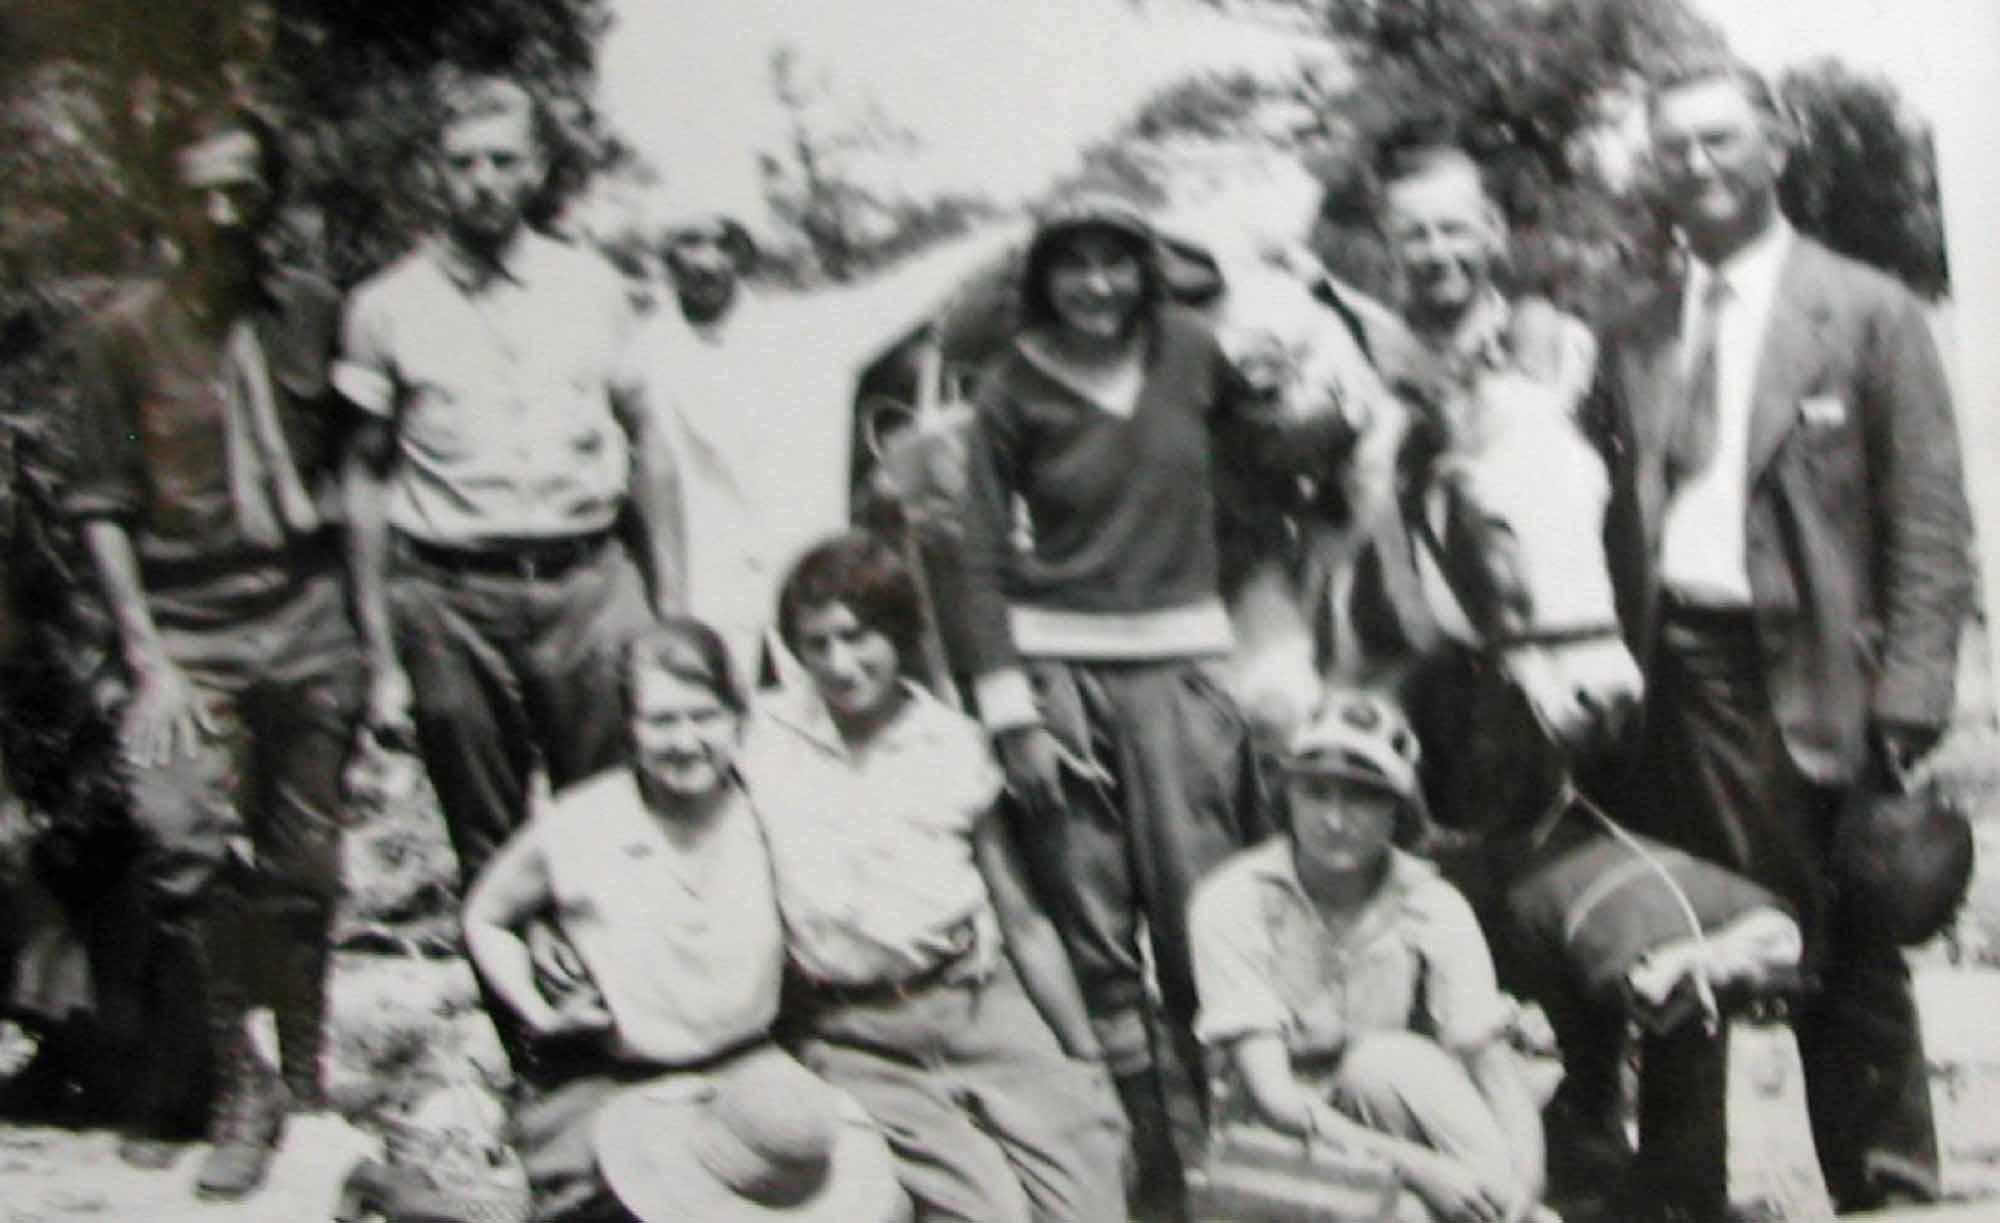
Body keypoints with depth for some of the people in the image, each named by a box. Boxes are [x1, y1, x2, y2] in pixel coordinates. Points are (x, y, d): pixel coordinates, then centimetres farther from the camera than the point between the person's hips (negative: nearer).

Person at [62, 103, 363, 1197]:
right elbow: (103, 505, 0)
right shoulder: (126, 333, -1)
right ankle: (239, 1093, 0)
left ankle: (302, 1090, 19)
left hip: (305, 619, 2)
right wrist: (146, 657, -7)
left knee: (302, 875, 5)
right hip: (188, 626, -2)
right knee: (191, 859, -14)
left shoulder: (312, 315, 6)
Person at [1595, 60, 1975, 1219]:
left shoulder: (1869, 315, 2)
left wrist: (1907, 698, -11)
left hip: (1807, 677, -4)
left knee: (1849, 965, 0)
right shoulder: (1636, 341, 13)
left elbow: (1930, 524, -3)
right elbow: (1626, 518, 13)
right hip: (1670, 677, 4)